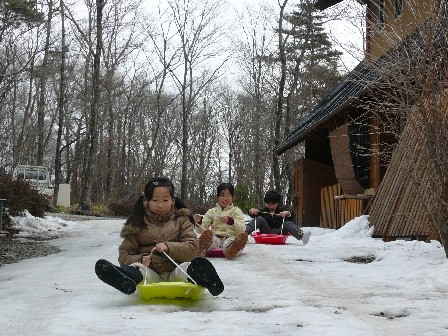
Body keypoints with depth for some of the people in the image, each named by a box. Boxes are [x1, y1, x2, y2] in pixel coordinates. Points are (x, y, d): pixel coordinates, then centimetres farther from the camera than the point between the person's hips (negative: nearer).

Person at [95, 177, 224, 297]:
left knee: (188, 267, -32)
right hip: (150, 274, 1)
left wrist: (169, 247, -13)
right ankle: (128, 278, -65)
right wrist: (140, 259, -12)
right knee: (137, 267, -31)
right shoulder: (137, 225, 13)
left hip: (175, 272, 0)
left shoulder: (181, 221, 14)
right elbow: (124, 255, 10)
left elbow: (192, 248, 3)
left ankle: (198, 275, -67)